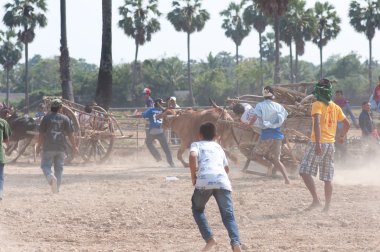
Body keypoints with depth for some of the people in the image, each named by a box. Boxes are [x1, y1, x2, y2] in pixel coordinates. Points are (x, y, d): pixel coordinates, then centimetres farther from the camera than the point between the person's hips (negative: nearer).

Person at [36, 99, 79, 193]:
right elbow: (70, 134, 1)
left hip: (48, 147, -2)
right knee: (59, 167, 11)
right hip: (61, 147, 2)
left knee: (45, 165, 2)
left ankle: (51, 177, -28)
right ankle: (56, 188, 11)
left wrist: (39, 146, 7)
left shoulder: (46, 118, -3)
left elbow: (41, 134, -3)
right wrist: (74, 146, 9)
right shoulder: (65, 118, 2)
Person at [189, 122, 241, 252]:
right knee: (228, 215, 4)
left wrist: (193, 176, 7)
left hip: (204, 180, -2)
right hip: (223, 181, 2)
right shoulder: (218, 147, 34)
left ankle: (209, 239, 5)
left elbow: (192, 156, -1)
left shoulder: (197, 144, 22)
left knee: (197, 209, 23)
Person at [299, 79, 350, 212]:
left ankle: (316, 200, -17)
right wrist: (342, 136, 39)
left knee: (304, 171, -7)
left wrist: (317, 144, -28)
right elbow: (347, 124, 21)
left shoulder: (317, 104, -8)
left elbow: (317, 123, -22)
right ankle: (327, 207, 9)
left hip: (318, 143, -7)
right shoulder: (335, 107, 12)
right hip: (331, 144, 7)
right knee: (327, 178, 9)